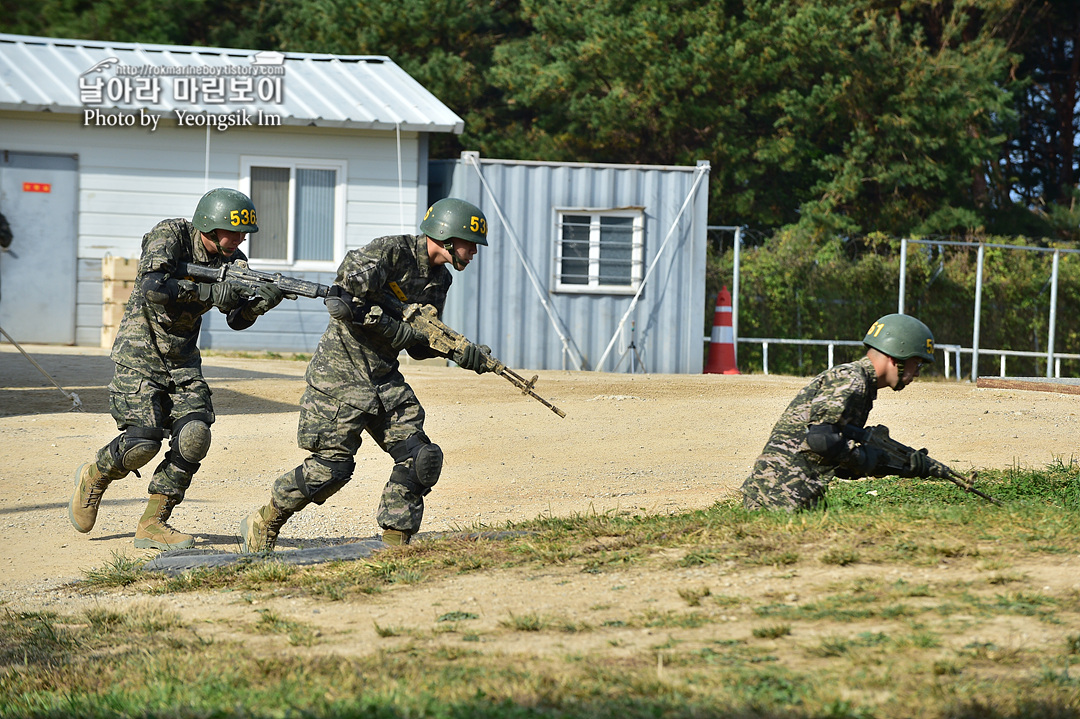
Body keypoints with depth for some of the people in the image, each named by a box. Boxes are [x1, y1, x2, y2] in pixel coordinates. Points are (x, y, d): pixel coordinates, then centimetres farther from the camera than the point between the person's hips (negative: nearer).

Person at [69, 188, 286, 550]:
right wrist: (210, 293, -31)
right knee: (143, 441, -16)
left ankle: (152, 525, -2)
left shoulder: (232, 261, 0)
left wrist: (262, 302, -23)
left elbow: (237, 318, -1)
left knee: (194, 435, -12)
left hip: (182, 360, 6)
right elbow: (152, 289, -32)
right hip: (139, 354, -6)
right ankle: (94, 477, 17)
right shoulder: (171, 235, -17)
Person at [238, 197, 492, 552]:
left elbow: (420, 345, 7)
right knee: (332, 465, -8)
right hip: (340, 373, -8)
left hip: (384, 377, 8)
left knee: (420, 458, -4)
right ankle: (263, 525, 11)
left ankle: (394, 547, 4)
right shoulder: (393, 251, -15)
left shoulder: (440, 280, 9)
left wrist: (459, 351, -11)